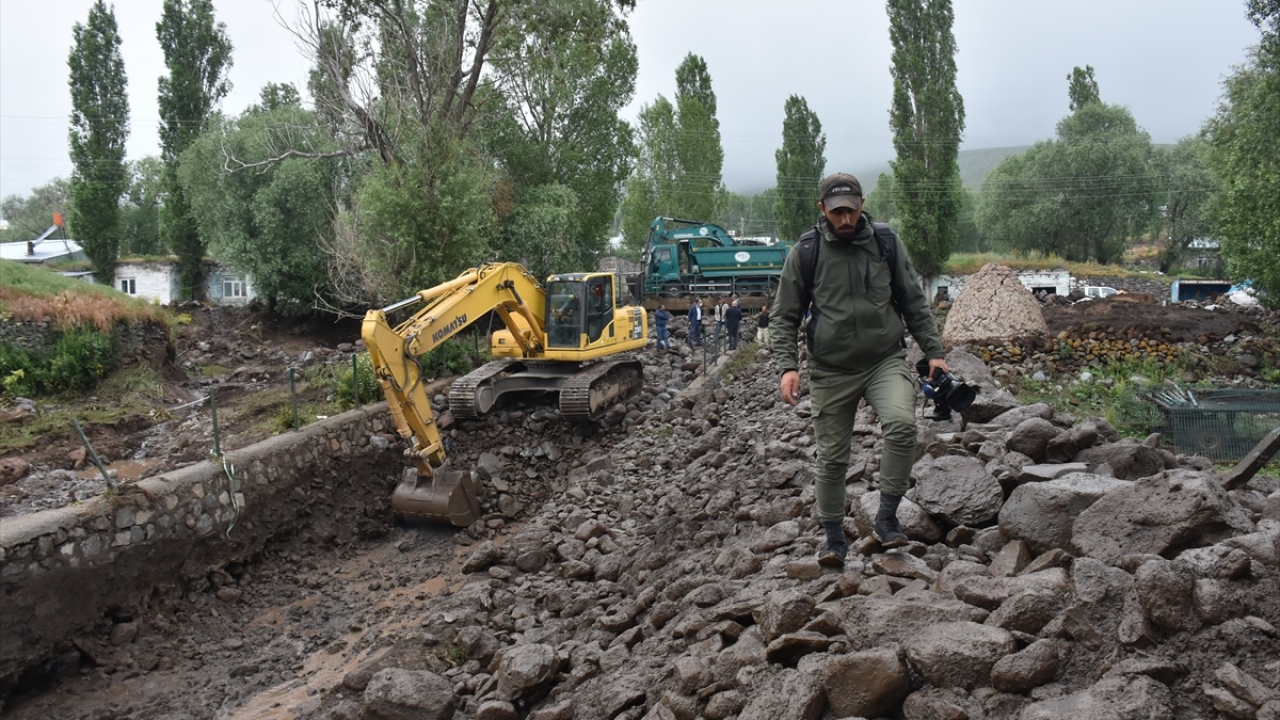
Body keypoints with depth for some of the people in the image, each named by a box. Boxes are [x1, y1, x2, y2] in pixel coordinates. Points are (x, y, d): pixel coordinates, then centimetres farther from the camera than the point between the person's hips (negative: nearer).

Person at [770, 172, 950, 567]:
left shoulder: (887, 244, 3)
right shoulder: (805, 253, -1)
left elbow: (914, 303, 11)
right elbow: (784, 316, 3)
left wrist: (934, 352, 5)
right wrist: (787, 366, -9)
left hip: (885, 360, 1)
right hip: (831, 370, 0)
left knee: (901, 424, -26)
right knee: (831, 457, 4)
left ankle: (887, 517, -9)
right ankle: (834, 538, 22)